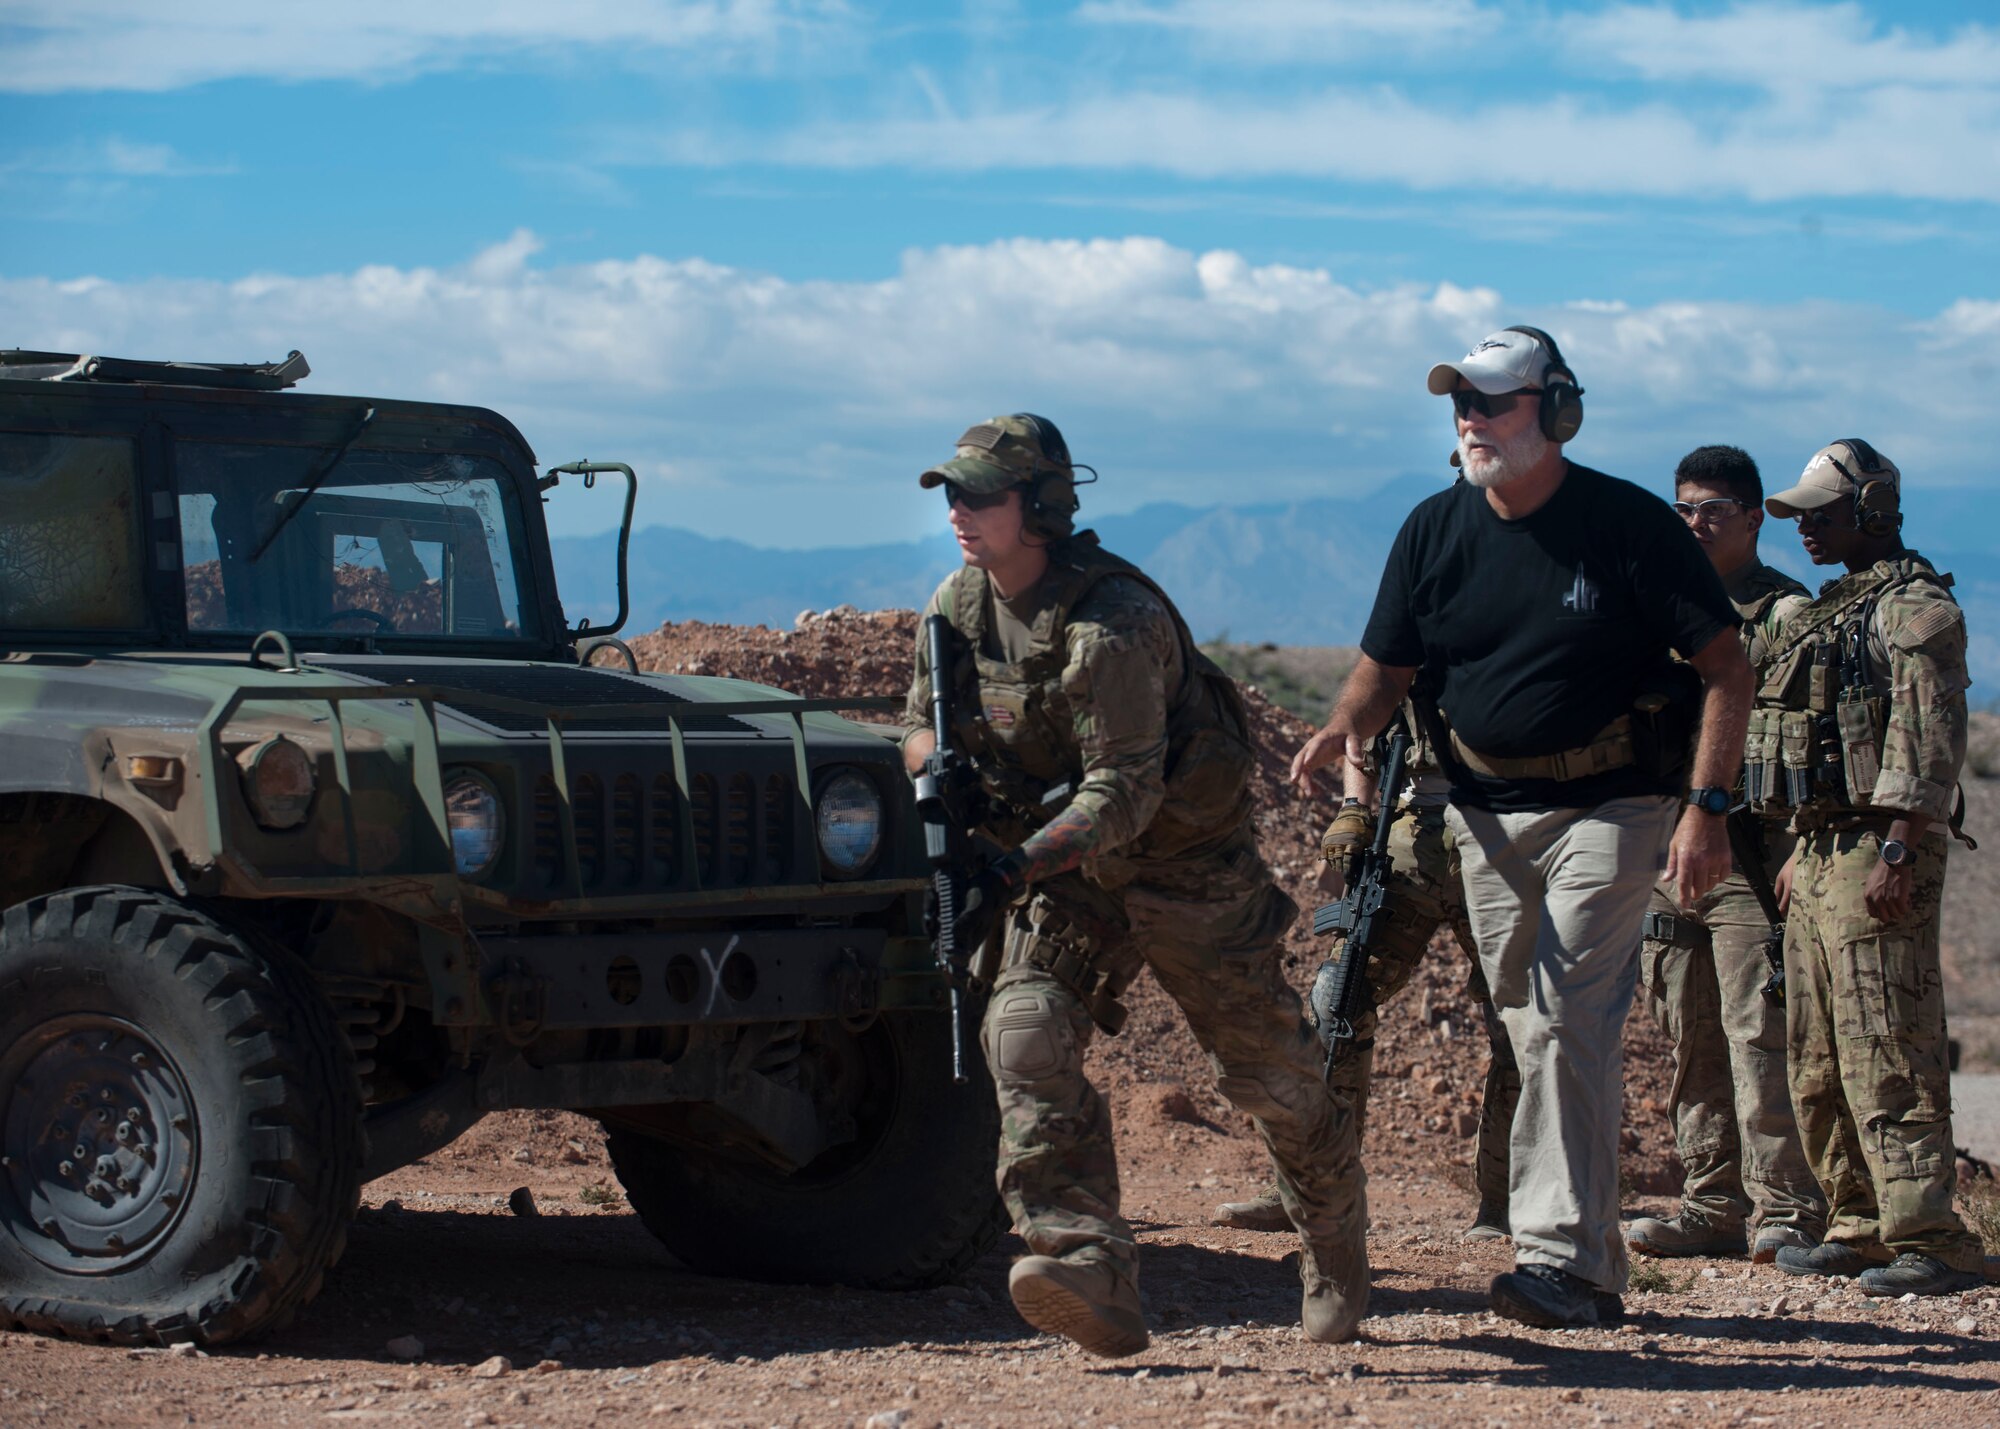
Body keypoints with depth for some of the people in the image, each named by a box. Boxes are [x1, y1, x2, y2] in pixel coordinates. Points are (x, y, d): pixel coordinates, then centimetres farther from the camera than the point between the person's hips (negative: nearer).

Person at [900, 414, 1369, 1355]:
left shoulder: (1112, 623, -28)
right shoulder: (957, 608, -4)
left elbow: (1123, 793, -30)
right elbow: (921, 721, 11)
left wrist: (1009, 875, -38)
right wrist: (940, 767, -14)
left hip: (1188, 861, -6)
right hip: (1066, 865, 6)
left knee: (1265, 1070, 5)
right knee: (1026, 1034, -19)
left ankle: (1336, 1251, 33)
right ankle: (1093, 1280, -27)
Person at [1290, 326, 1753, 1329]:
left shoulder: (1628, 523, -11)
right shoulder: (1435, 529, 2)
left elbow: (1725, 666, -9)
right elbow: (1386, 666, 8)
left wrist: (1706, 809, -17)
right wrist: (1346, 726, -15)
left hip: (1607, 806, -5)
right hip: (1486, 812, 5)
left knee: (1565, 1025, -16)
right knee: (1536, 1033, 9)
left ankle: (1560, 1258, -17)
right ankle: (1596, 1263, 18)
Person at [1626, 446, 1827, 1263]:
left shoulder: (1785, 615, -2)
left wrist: (1801, 852, -17)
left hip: (1751, 856, -7)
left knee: (1759, 1038, -9)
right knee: (1691, 1045, 8)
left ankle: (1786, 1212, -6)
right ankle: (1713, 1206, 13)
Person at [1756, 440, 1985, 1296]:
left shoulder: (1913, 607, -10)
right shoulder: (1834, 610, 21)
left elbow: (1928, 741, -18)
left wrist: (1898, 852, -24)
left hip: (1878, 851, -10)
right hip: (1822, 849, 10)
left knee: (1885, 1055, -13)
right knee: (1817, 1062, 11)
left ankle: (1928, 1239, -13)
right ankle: (1858, 1227, 16)